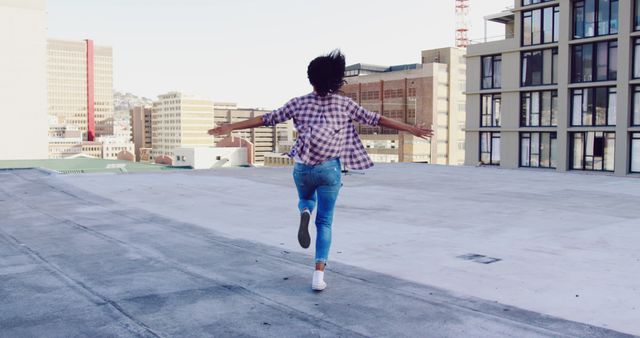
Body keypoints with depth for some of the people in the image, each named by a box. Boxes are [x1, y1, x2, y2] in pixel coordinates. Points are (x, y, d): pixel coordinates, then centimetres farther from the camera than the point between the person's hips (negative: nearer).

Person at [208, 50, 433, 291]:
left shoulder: (299, 103, 3)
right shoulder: (344, 104, 2)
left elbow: (267, 119, 3)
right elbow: (375, 119, 3)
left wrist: (231, 127, 10)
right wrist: (411, 129, 9)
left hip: (303, 167, 1)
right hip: (330, 169, -1)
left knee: (306, 200, 31)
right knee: (325, 222, 7)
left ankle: (304, 214, -7)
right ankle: (319, 275, -2)